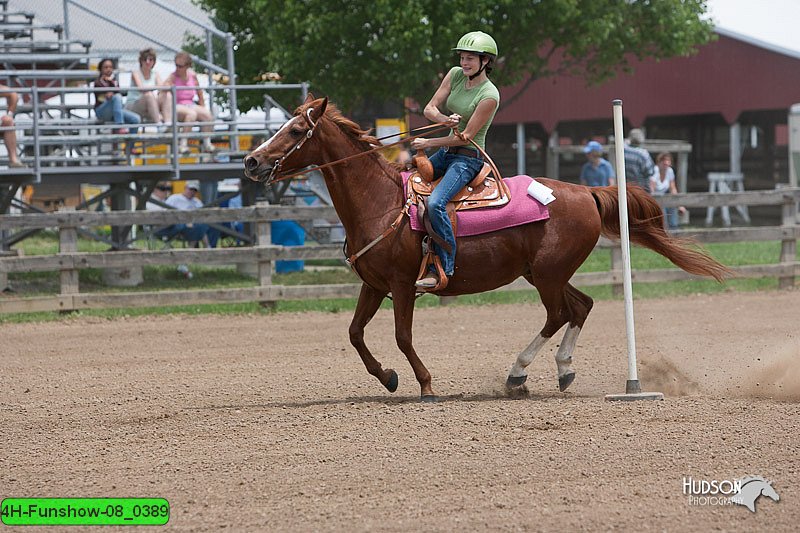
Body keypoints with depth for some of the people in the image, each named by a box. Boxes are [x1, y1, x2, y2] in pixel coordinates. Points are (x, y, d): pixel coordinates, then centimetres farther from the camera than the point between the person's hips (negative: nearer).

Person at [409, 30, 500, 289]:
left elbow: (466, 136, -18)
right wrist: (445, 120, -22)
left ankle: (444, 268, -25)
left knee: (435, 202, -29)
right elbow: (430, 108, 0)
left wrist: (428, 143, -16)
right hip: (445, 153, 9)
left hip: (468, 158, -9)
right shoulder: (456, 75, 3)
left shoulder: (489, 95, -18)